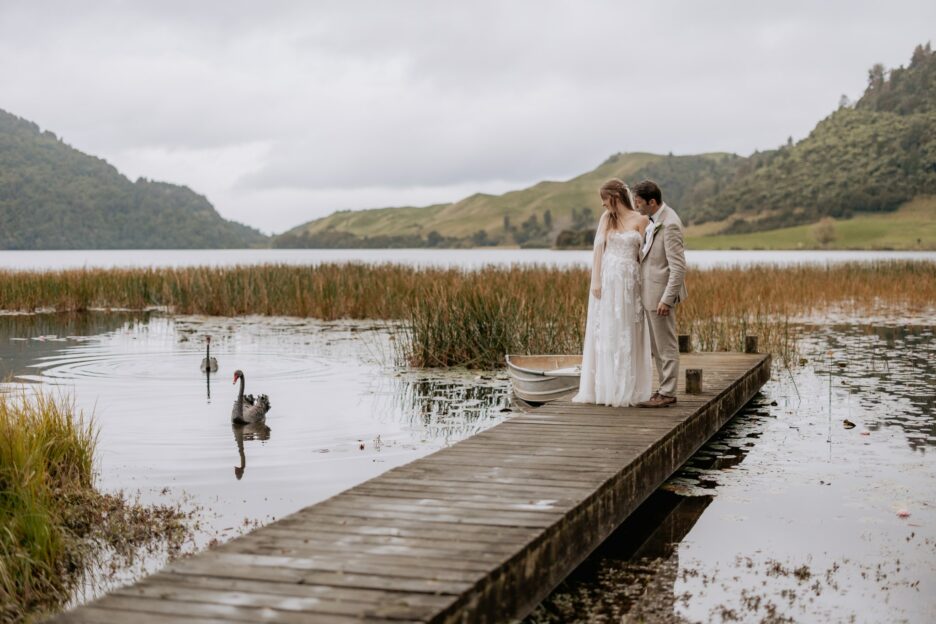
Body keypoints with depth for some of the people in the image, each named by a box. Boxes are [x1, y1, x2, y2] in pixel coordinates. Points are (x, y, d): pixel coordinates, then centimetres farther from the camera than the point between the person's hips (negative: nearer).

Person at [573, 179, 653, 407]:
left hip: (629, 281, -1)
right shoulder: (606, 218, 5)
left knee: (627, 334, 4)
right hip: (607, 279, 1)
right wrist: (595, 281, -8)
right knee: (605, 332, 3)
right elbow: (599, 249, 0)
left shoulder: (641, 220, 2)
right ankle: (603, 387, 10)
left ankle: (626, 389, 11)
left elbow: (643, 254, 2)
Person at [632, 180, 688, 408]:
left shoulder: (669, 225, -20)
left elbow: (678, 267, -22)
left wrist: (666, 299, -22)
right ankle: (666, 389, 22)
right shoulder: (654, 220, 8)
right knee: (657, 346, 14)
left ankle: (667, 394, 7)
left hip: (662, 293, -9)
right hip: (651, 292, 9)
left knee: (666, 346, 0)